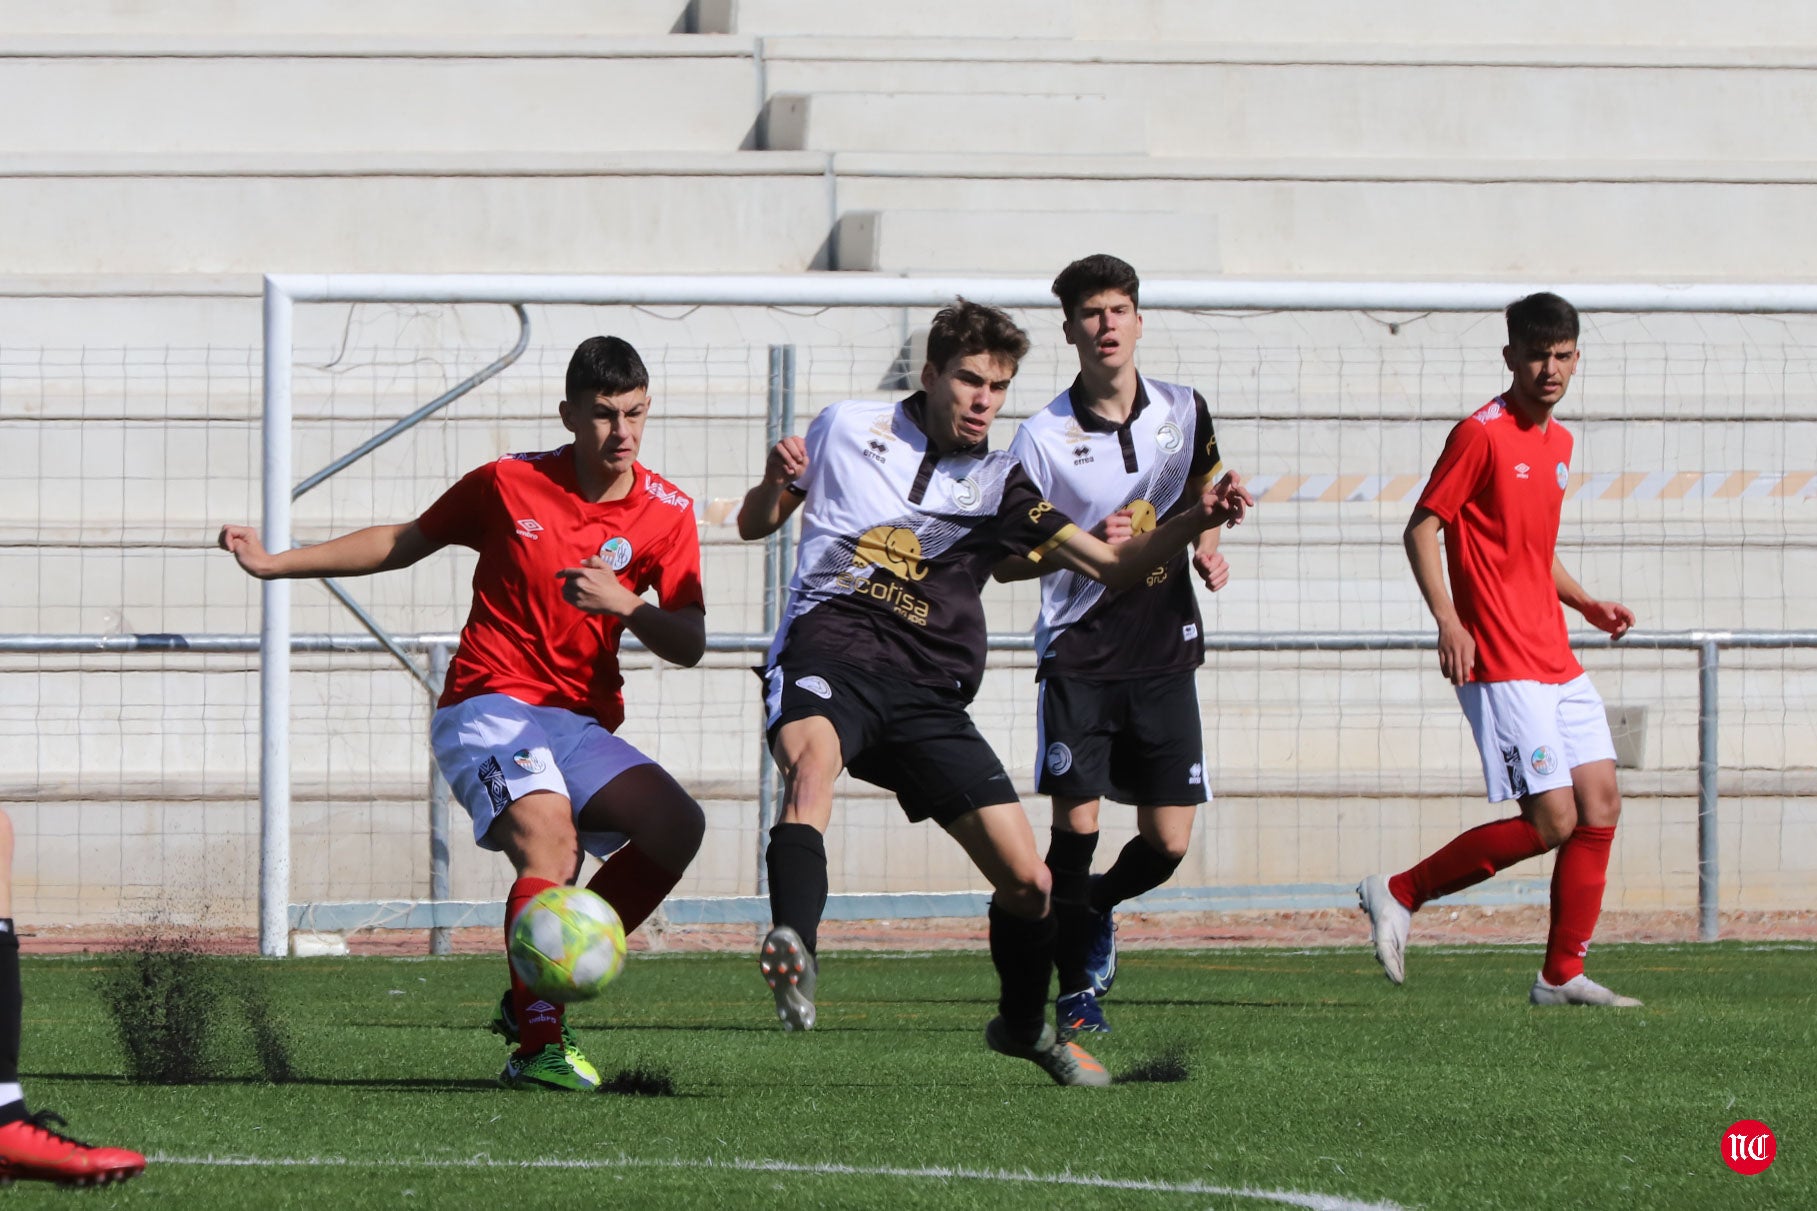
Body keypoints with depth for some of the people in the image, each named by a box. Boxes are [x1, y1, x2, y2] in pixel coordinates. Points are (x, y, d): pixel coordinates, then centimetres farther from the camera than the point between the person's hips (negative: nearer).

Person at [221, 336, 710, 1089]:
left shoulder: (666, 513, 3)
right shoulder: (509, 484, -1)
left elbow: (689, 645, -1)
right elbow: (402, 543, 15)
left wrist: (623, 604, -21)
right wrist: (274, 564, 15)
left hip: (582, 724, 4)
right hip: (489, 708, -4)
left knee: (678, 826, -17)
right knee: (550, 839, -31)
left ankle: (533, 995, -5)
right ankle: (537, 1044, -38)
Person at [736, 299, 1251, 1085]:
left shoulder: (1000, 485, 15)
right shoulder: (846, 430, 12)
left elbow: (1112, 565, 9)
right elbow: (755, 523, 20)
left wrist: (1198, 520, -7)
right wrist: (775, 483, -4)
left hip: (928, 694, 3)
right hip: (829, 651, -3)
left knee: (1026, 880, -3)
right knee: (812, 757, -40)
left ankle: (1024, 1026, 26)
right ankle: (793, 946, -60)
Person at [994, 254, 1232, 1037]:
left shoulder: (1183, 412, 4)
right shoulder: (1044, 438, -7)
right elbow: (1004, 561, -4)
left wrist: (1207, 550, 5)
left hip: (1164, 651, 3)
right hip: (1078, 653, -3)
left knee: (1168, 842, 0)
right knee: (1077, 822, -11)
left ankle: (1095, 909, 33)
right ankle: (1075, 987, 6)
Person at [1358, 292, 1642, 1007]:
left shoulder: (1558, 442, 16)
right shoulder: (1482, 434, -10)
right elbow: (1422, 528, -11)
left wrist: (1585, 604, 13)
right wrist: (1447, 619, -23)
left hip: (1556, 664, 9)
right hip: (1501, 665, -9)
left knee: (1600, 807, 3)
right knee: (1552, 821, -12)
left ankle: (1563, 976, 10)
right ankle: (1398, 894, 1)